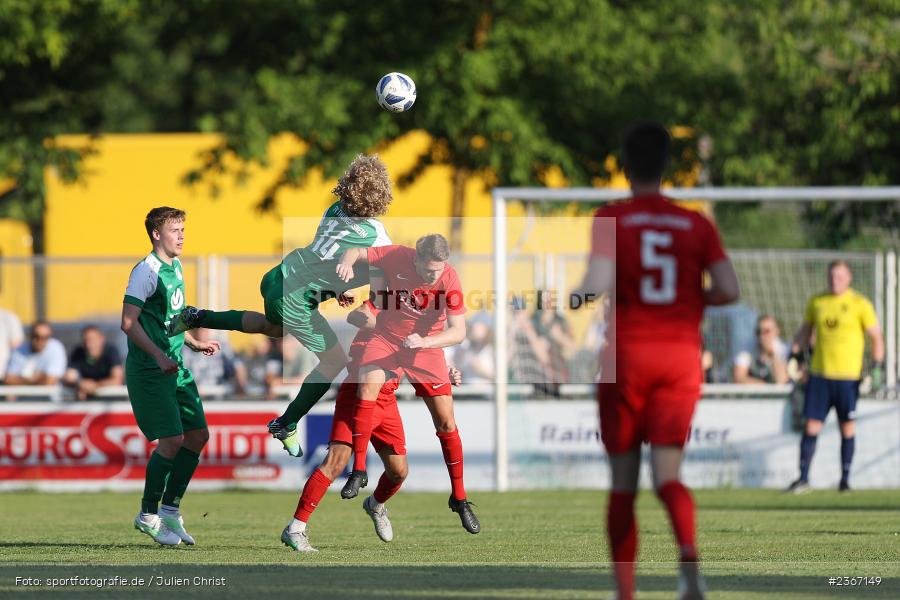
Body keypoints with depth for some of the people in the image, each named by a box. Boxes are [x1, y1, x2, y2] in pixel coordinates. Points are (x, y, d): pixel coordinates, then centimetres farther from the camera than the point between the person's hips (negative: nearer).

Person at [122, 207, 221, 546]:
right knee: (172, 440, -12)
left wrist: (195, 344, 23)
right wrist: (159, 356, -25)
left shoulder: (176, 267, 15)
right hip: (149, 371, -9)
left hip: (175, 368, 9)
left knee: (198, 435, 5)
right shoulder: (146, 272, -13)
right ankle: (148, 515, 2)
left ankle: (170, 510, 15)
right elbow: (129, 322, -18)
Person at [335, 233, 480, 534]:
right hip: (387, 338, 0)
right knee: (368, 383, -30)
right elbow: (356, 252, -5)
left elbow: (458, 331, -24)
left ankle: (459, 498, 16)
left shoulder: (450, 280, -21)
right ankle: (358, 471, -20)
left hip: (427, 348, 0)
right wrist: (347, 262, -29)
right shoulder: (397, 258, -19)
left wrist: (423, 342, -40)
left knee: (446, 423, -1)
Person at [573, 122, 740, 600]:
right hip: (681, 358, 2)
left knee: (623, 483, 10)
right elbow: (728, 290, -2)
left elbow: (599, 286, -16)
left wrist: (576, 296, 5)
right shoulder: (697, 225, 5)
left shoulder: (611, 220, -4)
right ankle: (690, 555, -34)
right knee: (667, 475, -3)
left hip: (627, 356, -2)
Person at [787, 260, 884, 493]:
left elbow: (876, 337, 2)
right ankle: (803, 478, 3)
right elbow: (805, 332, 21)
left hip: (848, 376, -3)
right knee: (811, 426, -1)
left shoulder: (860, 304, -1)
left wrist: (877, 365, -8)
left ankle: (845, 480, 10)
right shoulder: (817, 302, 10)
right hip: (819, 374, 3)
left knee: (848, 428, 2)